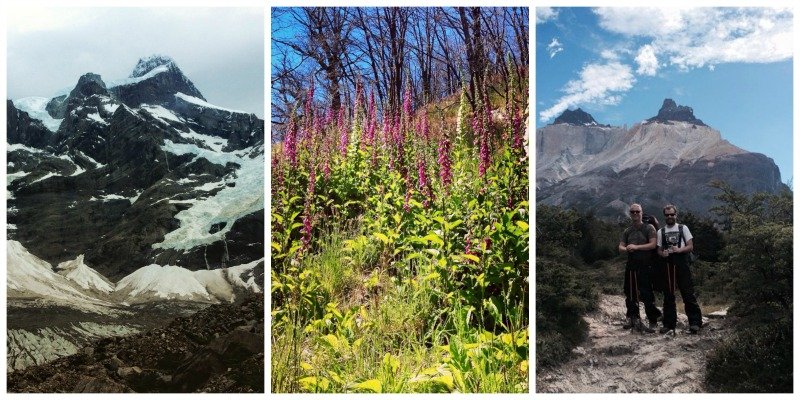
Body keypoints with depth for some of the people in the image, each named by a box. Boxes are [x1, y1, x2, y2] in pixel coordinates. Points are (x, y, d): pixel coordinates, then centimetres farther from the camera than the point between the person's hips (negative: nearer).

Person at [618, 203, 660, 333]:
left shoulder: (649, 228, 1)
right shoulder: (627, 231, 16)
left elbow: (653, 244, -10)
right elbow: (620, 247, 9)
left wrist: (636, 247, -17)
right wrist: (627, 249, -14)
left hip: (645, 266, -5)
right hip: (631, 265, 5)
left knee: (647, 294, -7)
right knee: (630, 293, 9)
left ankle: (652, 322, -1)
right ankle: (632, 318, 19)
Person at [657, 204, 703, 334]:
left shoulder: (683, 228, 6)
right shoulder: (661, 231, 13)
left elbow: (690, 246, 1)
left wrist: (679, 250, -17)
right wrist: (662, 253, -9)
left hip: (682, 264, -3)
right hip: (667, 265, 3)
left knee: (688, 293, -5)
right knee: (668, 295, 6)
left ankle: (695, 322, 0)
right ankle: (669, 324, 12)